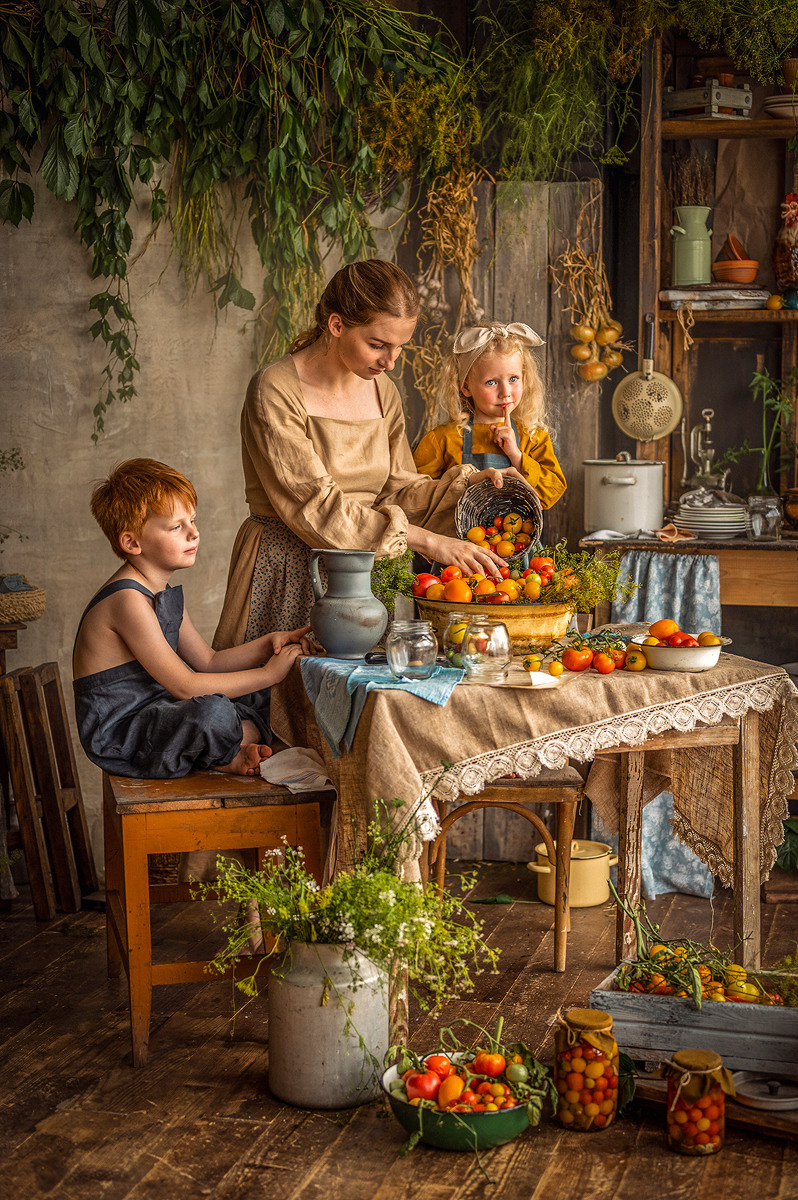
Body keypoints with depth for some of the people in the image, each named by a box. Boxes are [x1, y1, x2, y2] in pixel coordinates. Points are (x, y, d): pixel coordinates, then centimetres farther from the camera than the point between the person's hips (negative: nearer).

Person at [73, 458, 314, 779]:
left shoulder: (166, 592, 11)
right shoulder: (128, 601, -21)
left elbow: (208, 662, 17)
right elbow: (185, 686, -24)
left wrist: (268, 644, 0)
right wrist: (268, 673, -18)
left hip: (158, 711, 10)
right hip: (117, 738, -10)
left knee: (264, 696, 15)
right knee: (213, 711, -36)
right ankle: (230, 756, -5)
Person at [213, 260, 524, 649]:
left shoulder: (381, 390, 7)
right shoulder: (276, 391, -15)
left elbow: (397, 488, 10)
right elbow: (315, 507, -22)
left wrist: (465, 484, -9)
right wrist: (427, 540, -25)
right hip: (286, 570, -6)